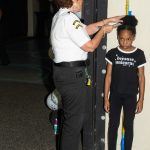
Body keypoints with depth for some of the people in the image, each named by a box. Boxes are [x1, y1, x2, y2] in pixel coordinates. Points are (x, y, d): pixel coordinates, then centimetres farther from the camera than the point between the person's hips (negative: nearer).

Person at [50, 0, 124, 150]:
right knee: (75, 119, 2)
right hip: (71, 74, -11)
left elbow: (85, 30, 16)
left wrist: (107, 20, 17)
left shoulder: (60, 15, 9)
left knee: (72, 116, 23)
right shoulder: (69, 18, -22)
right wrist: (103, 30, -1)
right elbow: (90, 46, -17)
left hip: (65, 71, 11)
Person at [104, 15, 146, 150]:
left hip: (131, 96, -1)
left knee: (128, 125, 8)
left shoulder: (139, 54, -7)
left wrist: (141, 99, -2)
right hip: (115, 95, 1)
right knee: (113, 124, 9)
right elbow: (108, 76, -2)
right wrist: (106, 97, -3)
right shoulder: (112, 53, -5)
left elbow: (141, 78, -2)